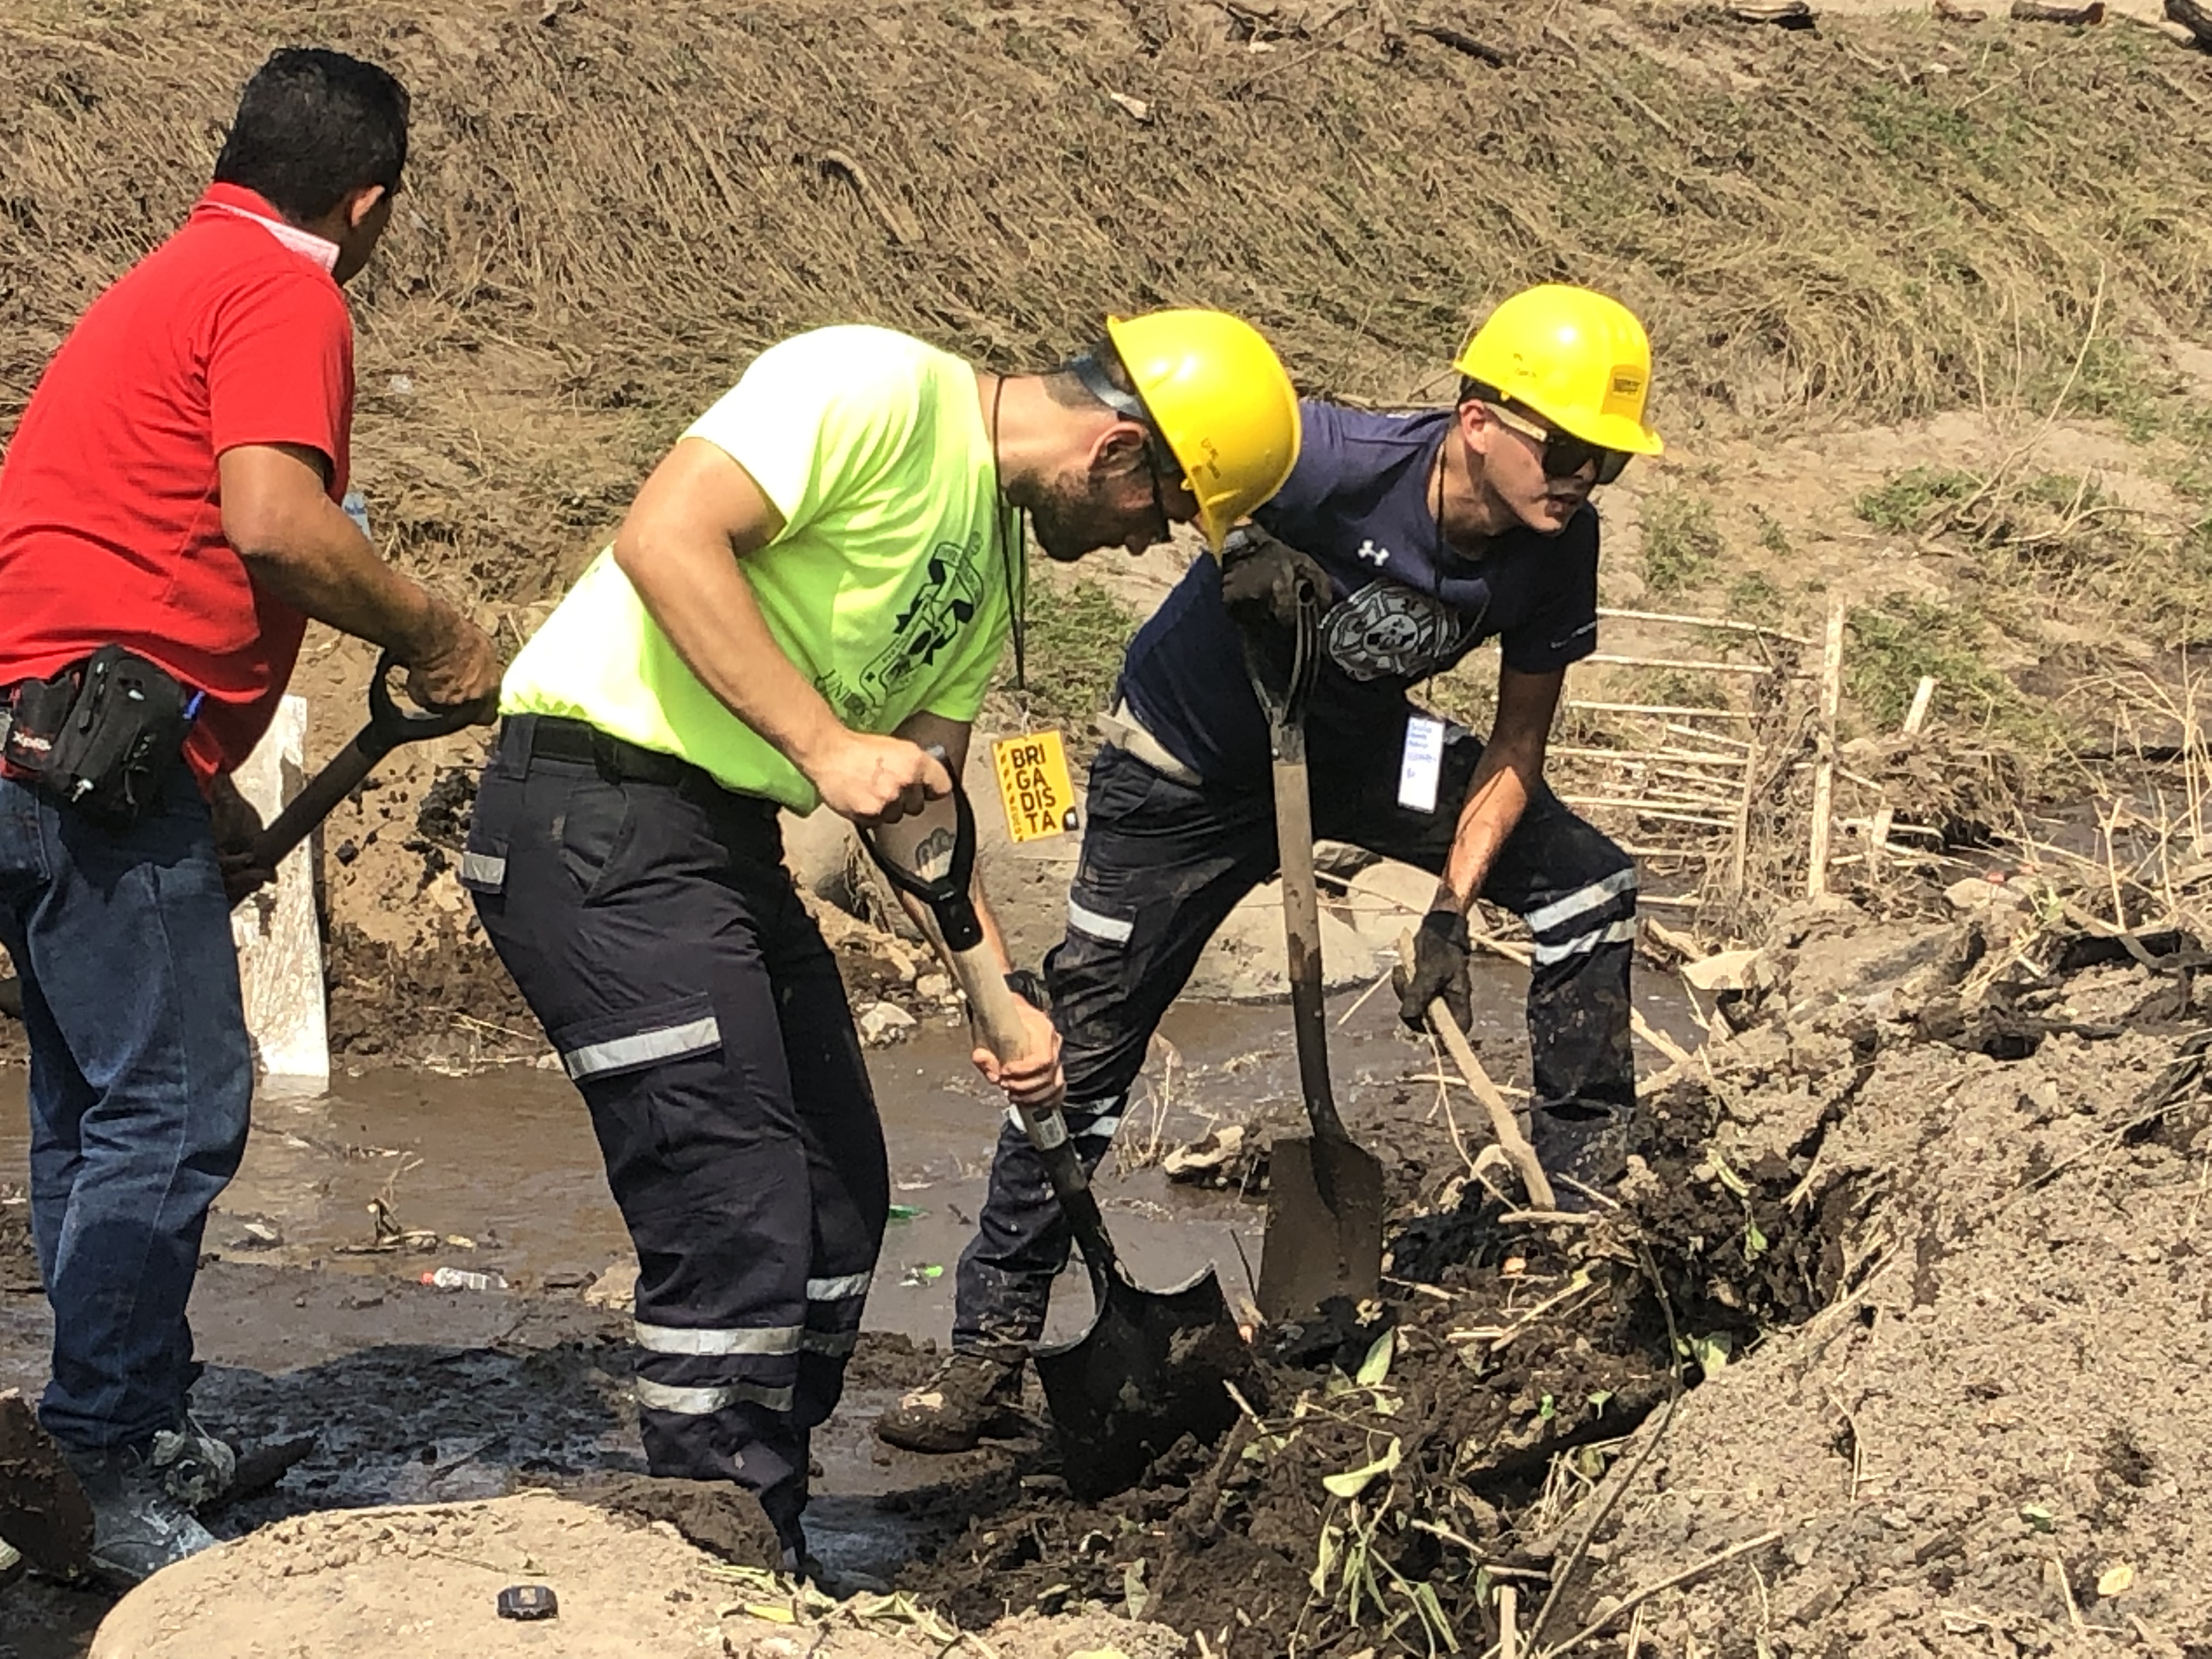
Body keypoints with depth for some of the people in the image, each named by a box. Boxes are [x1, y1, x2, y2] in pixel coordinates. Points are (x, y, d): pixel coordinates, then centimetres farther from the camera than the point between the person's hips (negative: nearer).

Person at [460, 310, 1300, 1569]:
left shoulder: (996, 549, 15)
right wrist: (829, 746, -25)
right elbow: (664, 536, -24)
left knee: (840, 1206, 13)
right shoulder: (876, 387, -13)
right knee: (740, 1226, -13)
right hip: (601, 814, -10)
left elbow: (922, 796, 17)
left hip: (733, 840, 10)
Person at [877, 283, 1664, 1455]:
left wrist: (1450, 910, -18)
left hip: (1354, 751, 5)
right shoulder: (1340, 461, -34)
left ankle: (1577, 1188, 11)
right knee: (1082, 1050, -5)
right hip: (1189, 762, -5)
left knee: (1589, 886, -5)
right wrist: (1241, 555, -33)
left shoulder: (1556, 548, -17)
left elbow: (1516, 746, -8)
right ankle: (989, 1350, 7)